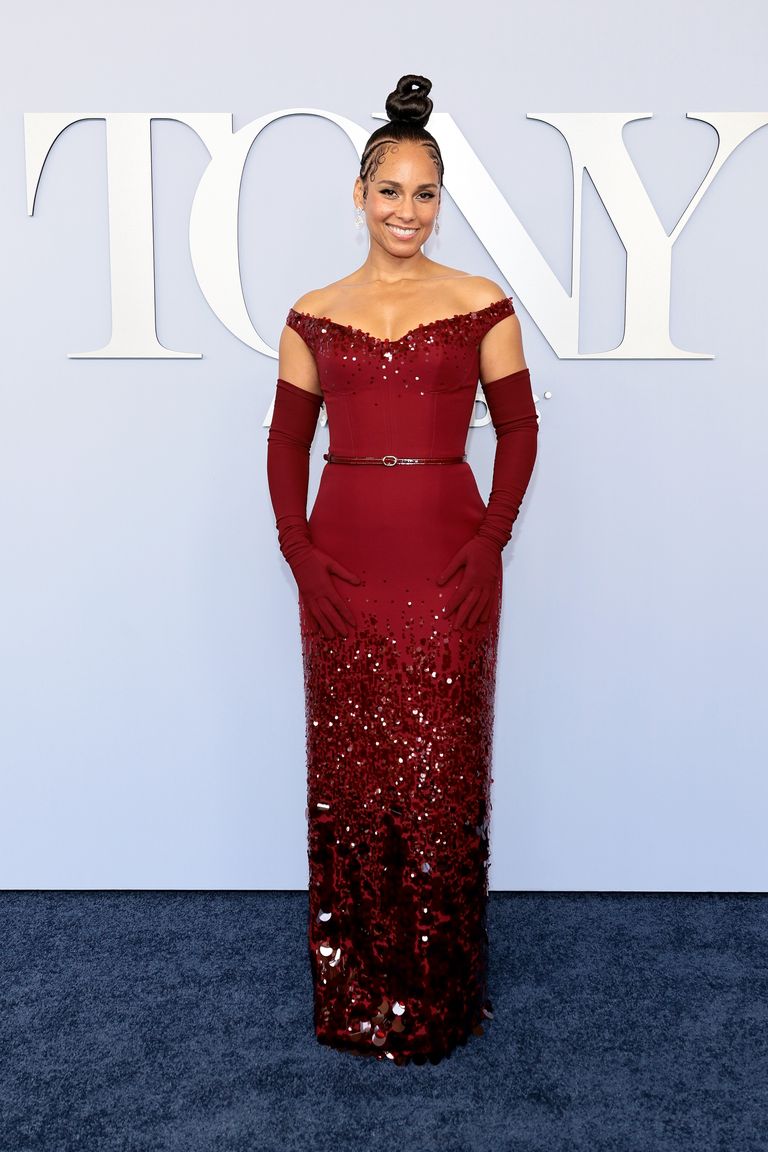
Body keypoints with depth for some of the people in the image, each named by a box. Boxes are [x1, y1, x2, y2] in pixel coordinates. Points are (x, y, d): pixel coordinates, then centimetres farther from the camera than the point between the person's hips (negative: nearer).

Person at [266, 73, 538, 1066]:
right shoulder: (313, 316, 7)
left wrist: (492, 537, -6)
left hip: (447, 566, -2)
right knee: (346, 771, 8)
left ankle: (437, 994, 21)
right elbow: (287, 439, 11)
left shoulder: (481, 306, 2)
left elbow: (519, 428, 5)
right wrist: (295, 544, -1)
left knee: (438, 774, 3)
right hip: (341, 568, 2)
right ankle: (352, 987, 25)